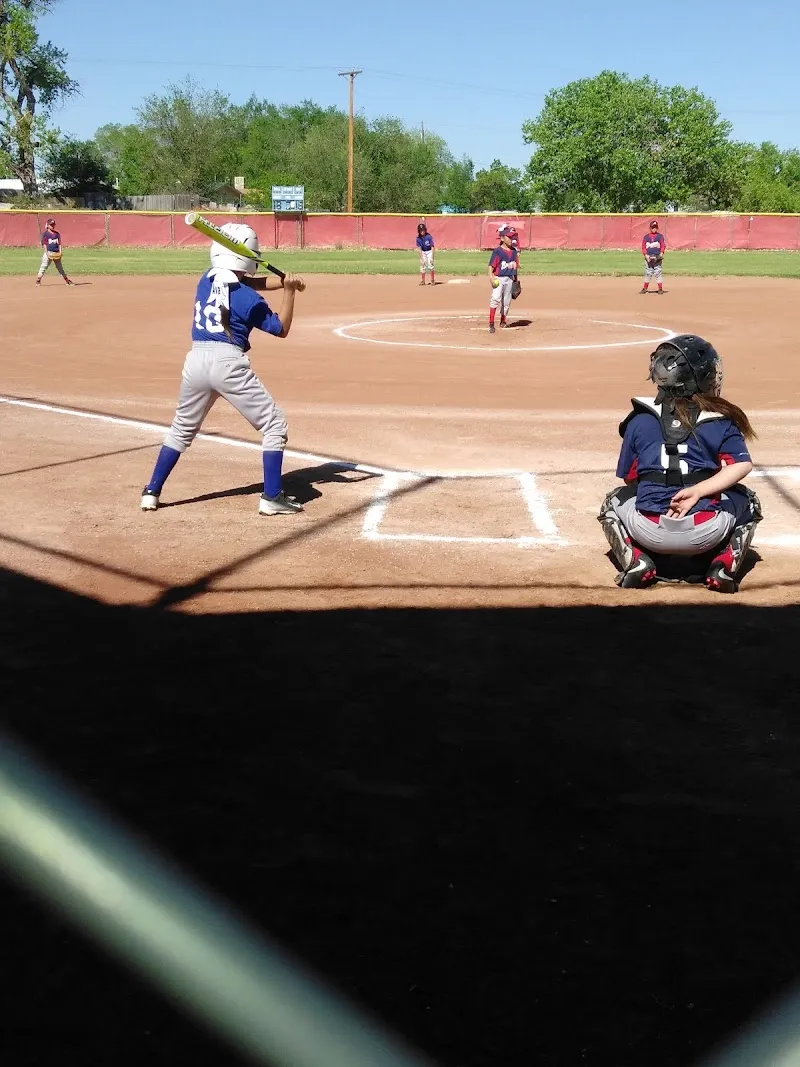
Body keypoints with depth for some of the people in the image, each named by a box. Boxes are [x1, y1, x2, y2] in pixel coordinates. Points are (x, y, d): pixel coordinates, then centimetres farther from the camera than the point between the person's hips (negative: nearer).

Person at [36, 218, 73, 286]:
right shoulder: (45, 234, -2)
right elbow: (44, 244, -5)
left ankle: (67, 280, 16)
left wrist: (60, 252, -1)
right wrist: (47, 253, -14)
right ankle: (38, 280, -7)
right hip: (49, 252, -4)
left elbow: (59, 243, 11)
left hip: (57, 253, 4)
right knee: (43, 266, -8)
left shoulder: (57, 233, 12)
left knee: (60, 267, 14)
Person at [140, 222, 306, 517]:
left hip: (195, 360, 6)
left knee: (182, 428, 24)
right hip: (229, 364, -6)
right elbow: (281, 329, 5)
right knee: (274, 426, 7)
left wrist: (282, 282, 16)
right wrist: (289, 291, 9)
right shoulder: (248, 299, -5)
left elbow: (242, 283, 26)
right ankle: (272, 498, 3)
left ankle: (151, 492, 22)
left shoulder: (207, 280, 11)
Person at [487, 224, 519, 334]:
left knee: (506, 302, 12)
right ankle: (491, 323, -18)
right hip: (499, 278, -6)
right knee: (495, 298, -19)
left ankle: (503, 321, 28)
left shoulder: (514, 251, 10)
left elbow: (516, 266, 17)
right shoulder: (498, 251, -7)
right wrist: (491, 277, -24)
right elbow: (491, 265, -11)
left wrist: (515, 279, 17)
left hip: (510, 279, 6)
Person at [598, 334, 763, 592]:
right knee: (748, 501, 30)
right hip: (705, 532, 0)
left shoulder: (640, 419, 9)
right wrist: (698, 492, -14)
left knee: (613, 502, 33)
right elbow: (742, 465, -8)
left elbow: (628, 476, 14)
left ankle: (636, 562, 5)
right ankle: (725, 564, 5)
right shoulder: (720, 419, 6)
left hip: (648, 531, 1)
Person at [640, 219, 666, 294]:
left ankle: (660, 289, -3)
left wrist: (661, 253, -14)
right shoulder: (646, 237, 11)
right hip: (648, 258, 2)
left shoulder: (660, 236, 8)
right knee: (647, 273, 4)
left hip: (657, 258, -2)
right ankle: (645, 288, 11)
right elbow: (643, 247, 8)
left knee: (658, 273, -5)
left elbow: (663, 246, 4)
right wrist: (646, 255, -8)